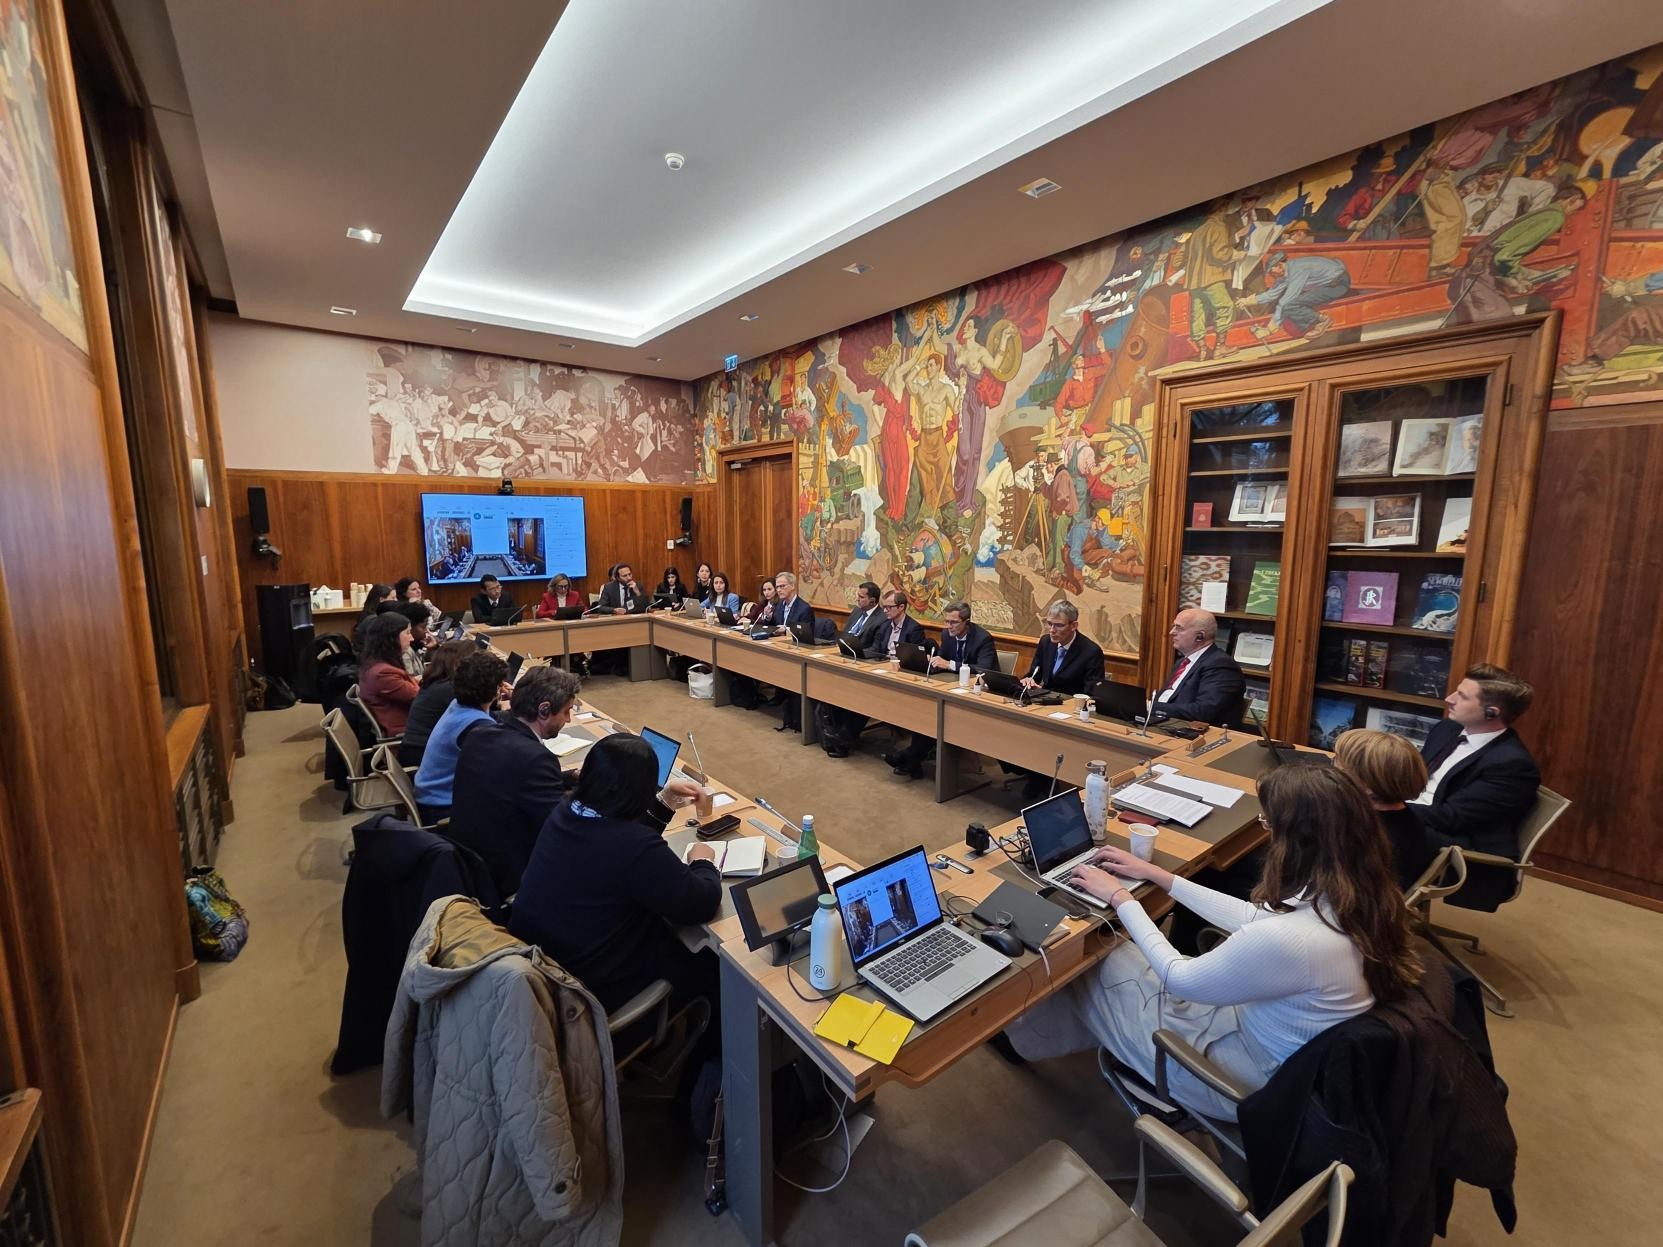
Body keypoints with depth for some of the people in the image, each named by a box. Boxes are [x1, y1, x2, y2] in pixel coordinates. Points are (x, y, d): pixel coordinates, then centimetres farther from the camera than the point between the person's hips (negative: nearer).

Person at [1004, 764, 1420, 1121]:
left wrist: (1120, 898, -10)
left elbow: (1179, 979, -22)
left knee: (1098, 974, 8)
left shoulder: (1291, 939, -40)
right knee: (1123, 956, 15)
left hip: (1258, 1083, -7)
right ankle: (1035, 1031, 39)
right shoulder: (1358, 896, -14)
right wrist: (1158, 875, 7)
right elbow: (1251, 919, 4)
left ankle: (1027, 1037, 39)